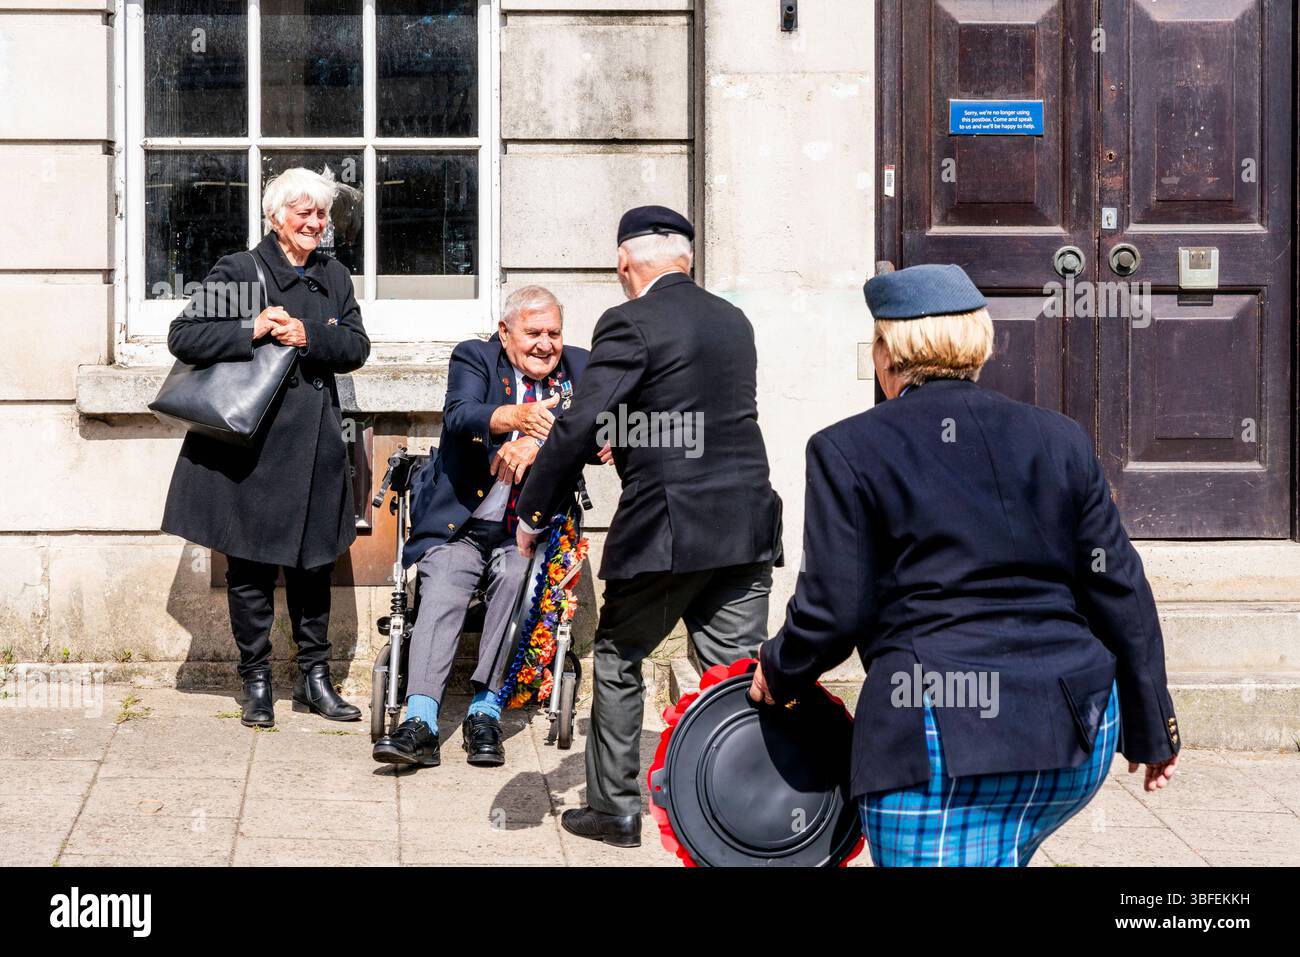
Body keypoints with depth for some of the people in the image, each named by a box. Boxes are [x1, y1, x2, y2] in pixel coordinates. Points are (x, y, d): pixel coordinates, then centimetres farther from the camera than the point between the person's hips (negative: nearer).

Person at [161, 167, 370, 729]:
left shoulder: (334, 277, 13)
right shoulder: (237, 271, -2)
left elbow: (356, 347, 4)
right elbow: (183, 337, -8)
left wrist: (308, 337, -14)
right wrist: (252, 330, -20)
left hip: (314, 445, 4)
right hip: (248, 445, -4)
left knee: (313, 563, 9)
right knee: (250, 566, 2)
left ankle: (315, 679, 18)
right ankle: (256, 683, 12)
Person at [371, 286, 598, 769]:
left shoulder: (580, 369, 8)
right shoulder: (474, 357, 1)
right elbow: (459, 416, -19)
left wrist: (536, 444, -25)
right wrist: (515, 416, -41)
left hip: (528, 528, 1)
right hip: (461, 522, -1)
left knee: (516, 575, -29)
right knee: (441, 590, -25)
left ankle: (485, 712, -23)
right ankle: (420, 723, -34)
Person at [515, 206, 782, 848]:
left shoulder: (630, 324, -9)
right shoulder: (734, 322, 12)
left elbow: (579, 427, -14)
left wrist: (531, 511, -5)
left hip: (666, 528, -5)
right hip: (747, 524, 5)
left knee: (618, 662, 13)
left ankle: (615, 812, 19)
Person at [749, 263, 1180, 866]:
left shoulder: (848, 451, 0)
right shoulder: (1059, 440, 12)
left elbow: (833, 611, -3)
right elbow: (1121, 591, 12)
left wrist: (779, 673, 18)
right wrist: (1152, 729, 20)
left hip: (946, 744, -5)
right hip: (1078, 735, 6)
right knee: (994, 856, 26)